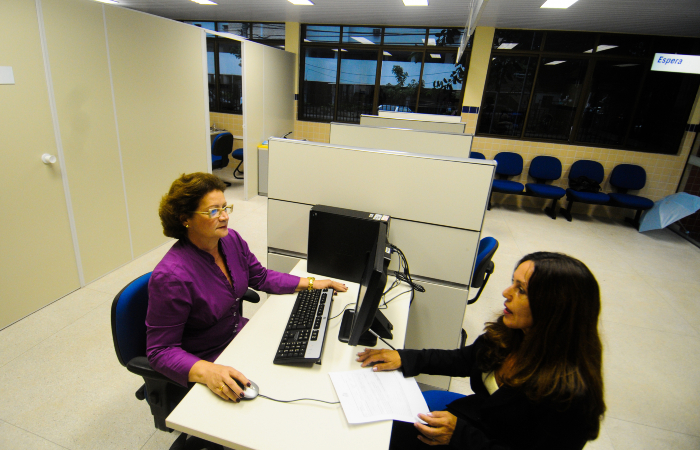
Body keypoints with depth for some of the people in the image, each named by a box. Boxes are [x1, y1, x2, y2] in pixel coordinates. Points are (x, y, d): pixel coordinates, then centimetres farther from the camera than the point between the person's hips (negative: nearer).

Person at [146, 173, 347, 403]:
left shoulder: (231, 240, -7)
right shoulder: (171, 276, -30)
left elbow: (261, 277, 8)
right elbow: (160, 350, -24)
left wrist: (311, 283, 3)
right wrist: (206, 371, -41)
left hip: (237, 334, 7)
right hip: (204, 361, -7)